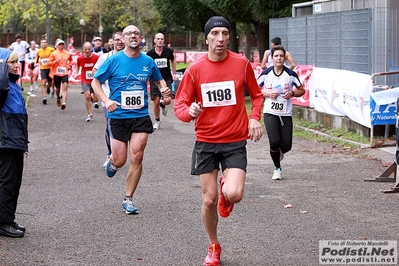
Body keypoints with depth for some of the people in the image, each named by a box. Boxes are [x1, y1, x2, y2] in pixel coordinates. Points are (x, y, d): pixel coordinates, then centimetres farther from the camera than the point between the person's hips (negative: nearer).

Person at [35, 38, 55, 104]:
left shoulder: (51, 50, -7)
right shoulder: (38, 51, 3)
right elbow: (36, 59, 17)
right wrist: (36, 63, -1)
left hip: (50, 68, 0)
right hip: (43, 69, 1)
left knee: (50, 84, 13)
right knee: (43, 83, -14)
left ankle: (48, 86, 51)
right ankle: (44, 98, -17)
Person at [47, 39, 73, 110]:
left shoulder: (67, 54, 7)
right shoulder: (54, 53, 0)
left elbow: (70, 60, 28)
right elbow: (48, 63, -1)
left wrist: (70, 65, 10)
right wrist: (55, 61, -17)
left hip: (65, 73, 0)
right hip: (56, 73, 0)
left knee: (65, 87, -20)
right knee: (58, 88, 11)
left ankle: (64, 103, -29)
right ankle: (58, 98, 44)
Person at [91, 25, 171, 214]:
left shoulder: (148, 61, 4)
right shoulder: (114, 60, -5)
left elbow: (158, 80, 21)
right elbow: (95, 82, 0)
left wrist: (164, 88, -2)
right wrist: (106, 100, -16)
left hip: (141, 116, 2)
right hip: (118, 116, -2)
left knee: (137, 157, -7)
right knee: (120, 161, 0)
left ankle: (128, 199, 7)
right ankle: (112, 161, 40)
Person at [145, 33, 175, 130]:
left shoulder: (168, 51, -3)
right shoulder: (150, 53, -5)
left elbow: (173, 61, 18)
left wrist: (174, 74, 16)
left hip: (166, 79, 0)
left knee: (168, 100, -15)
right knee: (156, 102, 0)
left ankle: (162, 105, 24)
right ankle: (157, 121, 22)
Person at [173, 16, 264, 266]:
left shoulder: (242, 63, -3)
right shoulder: (195, 69, -4)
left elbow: (256, 95, 12)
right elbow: (180, 104, 1)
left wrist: (254, 118, -6)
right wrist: (189, 111, -23)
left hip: (235, 141, -1)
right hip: (205, 141, 1)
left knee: (234, 195, -20)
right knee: (209, 200, 3)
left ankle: (226, 188, 20)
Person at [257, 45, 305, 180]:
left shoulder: (291, 74, -2)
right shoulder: (266, 73, -2)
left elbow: (301, 90, 8)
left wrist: (292, 93, -12)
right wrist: (268, 93, -10)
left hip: (286, 114, 1)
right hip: (270, 113, -1)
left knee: (286, 146, -2)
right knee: (274, 142, -16)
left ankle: (280, 152, 38)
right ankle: (277, 168, 10)